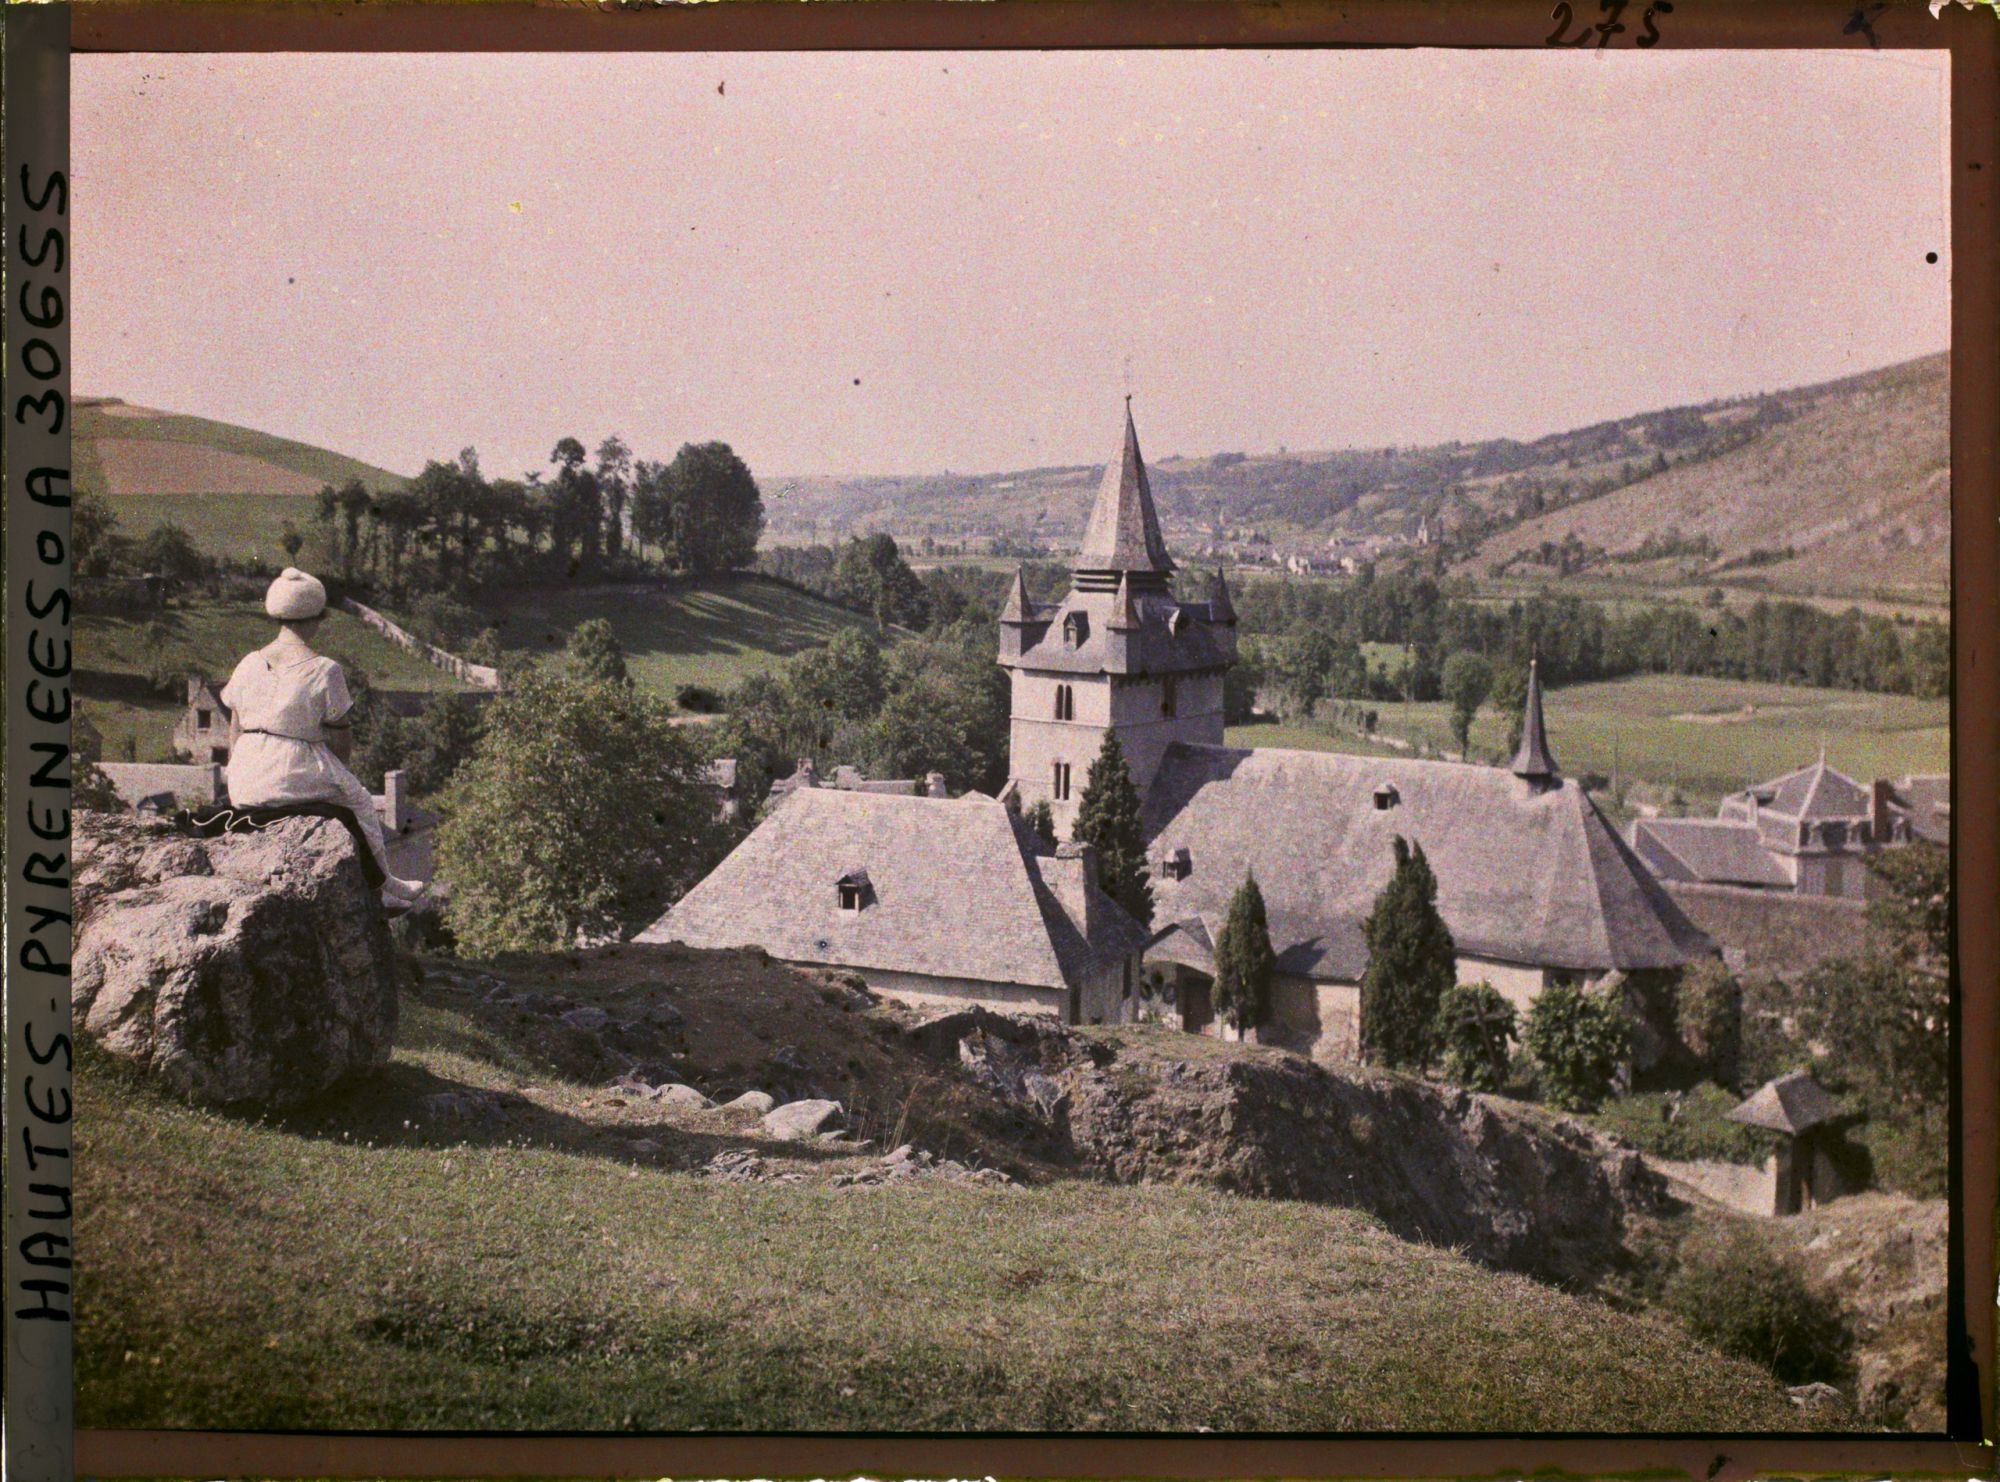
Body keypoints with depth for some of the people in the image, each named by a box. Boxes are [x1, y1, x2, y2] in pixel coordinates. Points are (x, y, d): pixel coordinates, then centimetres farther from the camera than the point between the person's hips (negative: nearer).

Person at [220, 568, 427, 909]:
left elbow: (236, 732, 8)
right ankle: (383, 883, 44)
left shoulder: (249, 665, 2)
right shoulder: (324, 671, -13)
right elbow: (343, 741, -7)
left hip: (245, 787, 6)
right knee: (359, 802, 26)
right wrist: (333, 772, 13)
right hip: (299, 775, -6)